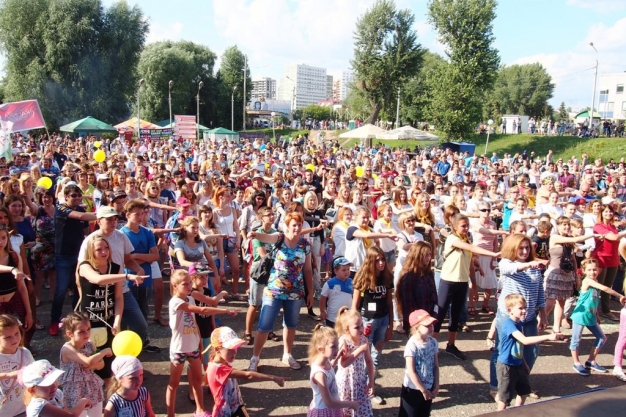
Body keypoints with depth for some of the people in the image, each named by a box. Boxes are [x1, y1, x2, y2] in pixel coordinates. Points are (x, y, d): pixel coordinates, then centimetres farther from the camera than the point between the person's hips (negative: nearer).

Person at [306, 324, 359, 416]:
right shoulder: (319, 373, -33)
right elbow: (329, 403, -28)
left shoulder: (326, 361, -9)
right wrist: (351, 404, -18)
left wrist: (337, 358, 4)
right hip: (324, 411, -8)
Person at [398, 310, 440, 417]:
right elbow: (411, 372, -21)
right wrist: (423, 390, -16)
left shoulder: (433, 342, -5)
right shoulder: (412, 345, -23)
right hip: (412, 388, -6)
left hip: (428, 388, 6)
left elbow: (436, 366, 4)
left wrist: (436, 386, 0)